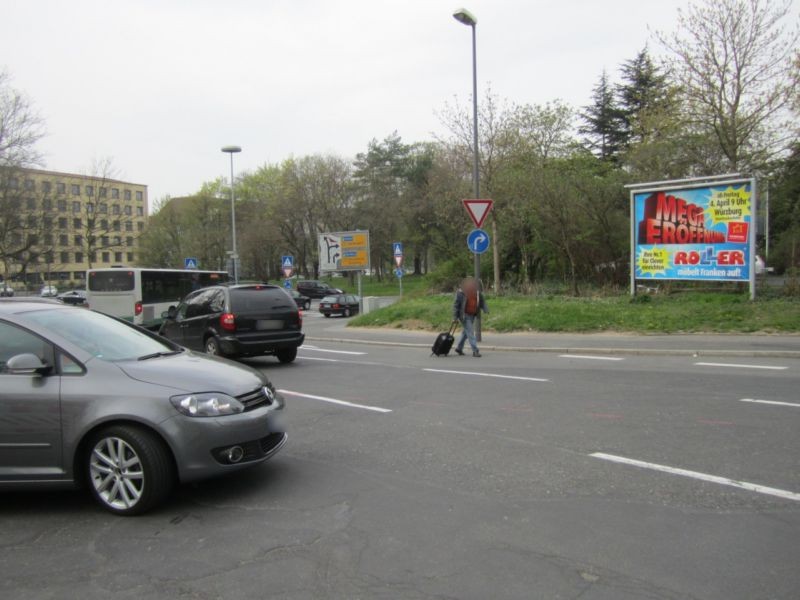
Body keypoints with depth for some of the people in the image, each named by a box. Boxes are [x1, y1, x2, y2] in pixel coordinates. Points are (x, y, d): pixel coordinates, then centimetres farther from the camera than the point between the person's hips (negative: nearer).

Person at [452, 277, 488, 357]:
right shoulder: (461, 293, -16)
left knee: (465, 332, 16)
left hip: (472, 315, 6)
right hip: (464, 316, -6)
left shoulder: (478, 293, 0)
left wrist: (486, 310, -11)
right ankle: (475, 351, -8)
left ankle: (459, 348, 31)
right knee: (470, 333, -10)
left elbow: (482, 302, 7)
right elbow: (456, 305, -13)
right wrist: (455, 317, -14)